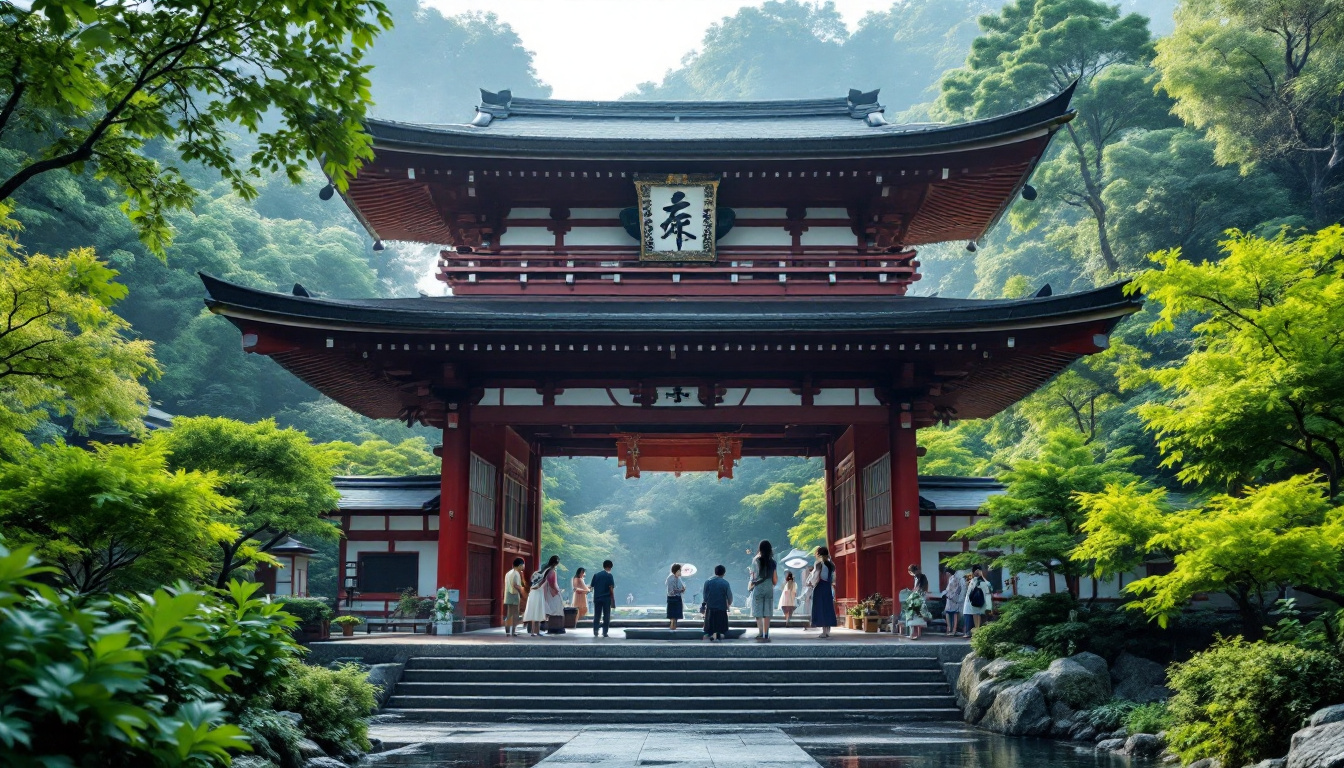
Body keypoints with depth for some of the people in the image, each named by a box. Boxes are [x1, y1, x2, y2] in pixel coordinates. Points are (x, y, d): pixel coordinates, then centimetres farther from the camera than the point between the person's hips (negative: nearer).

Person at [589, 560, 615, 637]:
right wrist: (613, 600, -5)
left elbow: (591, 587, 6)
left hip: (597, 598, 3)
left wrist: (589, 588, 28)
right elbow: (611, 589, -8)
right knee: (606, 616, 3)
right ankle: (605, 632, -2)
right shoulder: (609, 576, -3)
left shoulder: (596, 575, 7)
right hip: (606, 599, -3)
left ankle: (595, 631, 1)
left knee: (597, 616, 9)